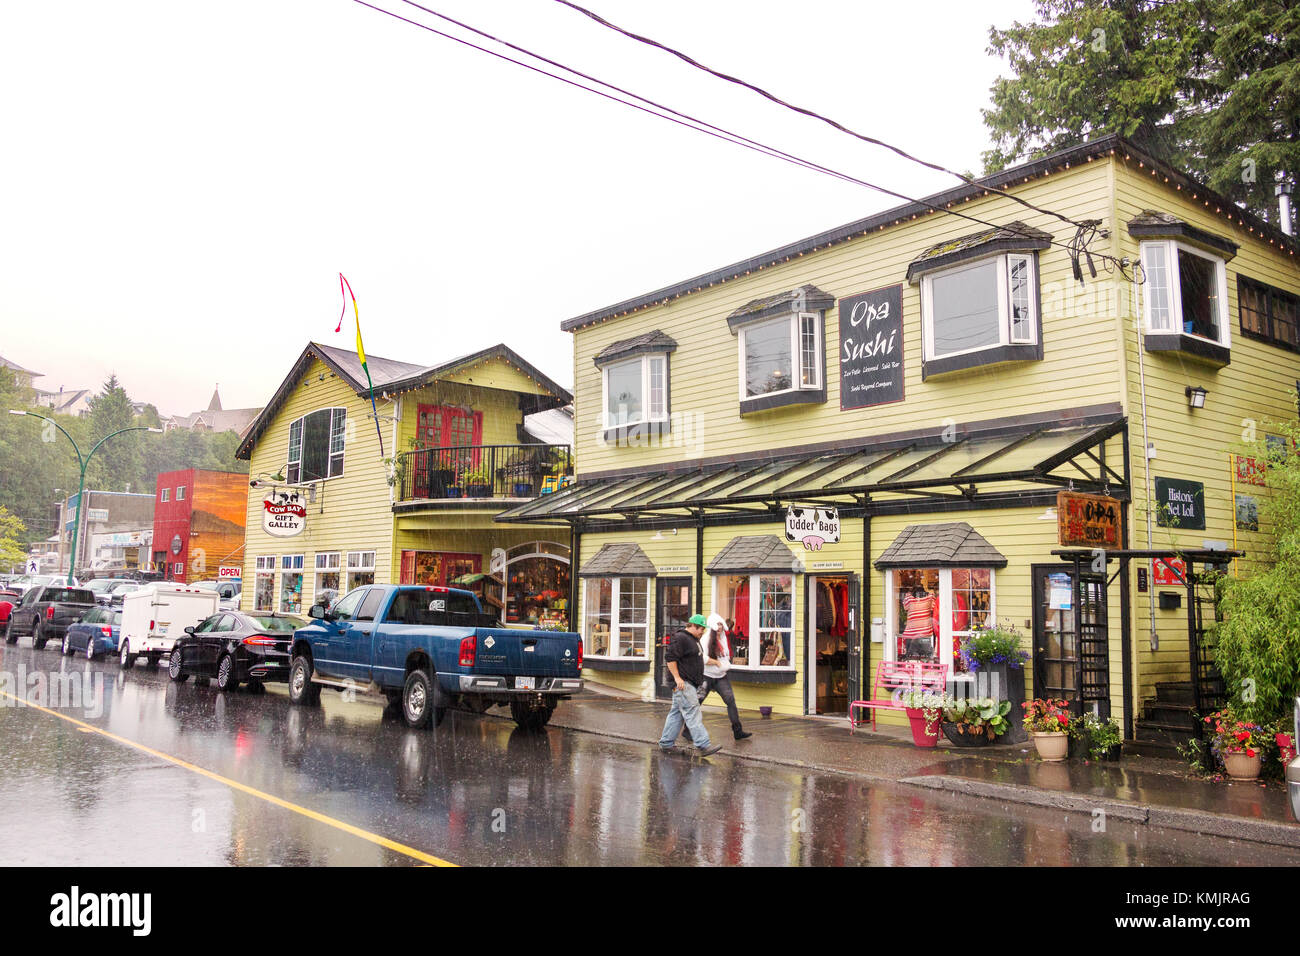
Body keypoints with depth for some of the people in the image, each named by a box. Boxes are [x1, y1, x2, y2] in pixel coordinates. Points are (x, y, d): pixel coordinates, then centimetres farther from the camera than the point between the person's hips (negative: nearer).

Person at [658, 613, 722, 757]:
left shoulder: (694, 639, 20)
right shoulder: (680, 638, -14)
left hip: (690, 684, 11)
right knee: (692, 713, -12)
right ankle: (704, 745, -15)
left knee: (677, 713, 12)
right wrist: (677, 678, -22)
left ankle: (665, 743, 18)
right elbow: (669, 657, -19)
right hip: (683, 684, -11)